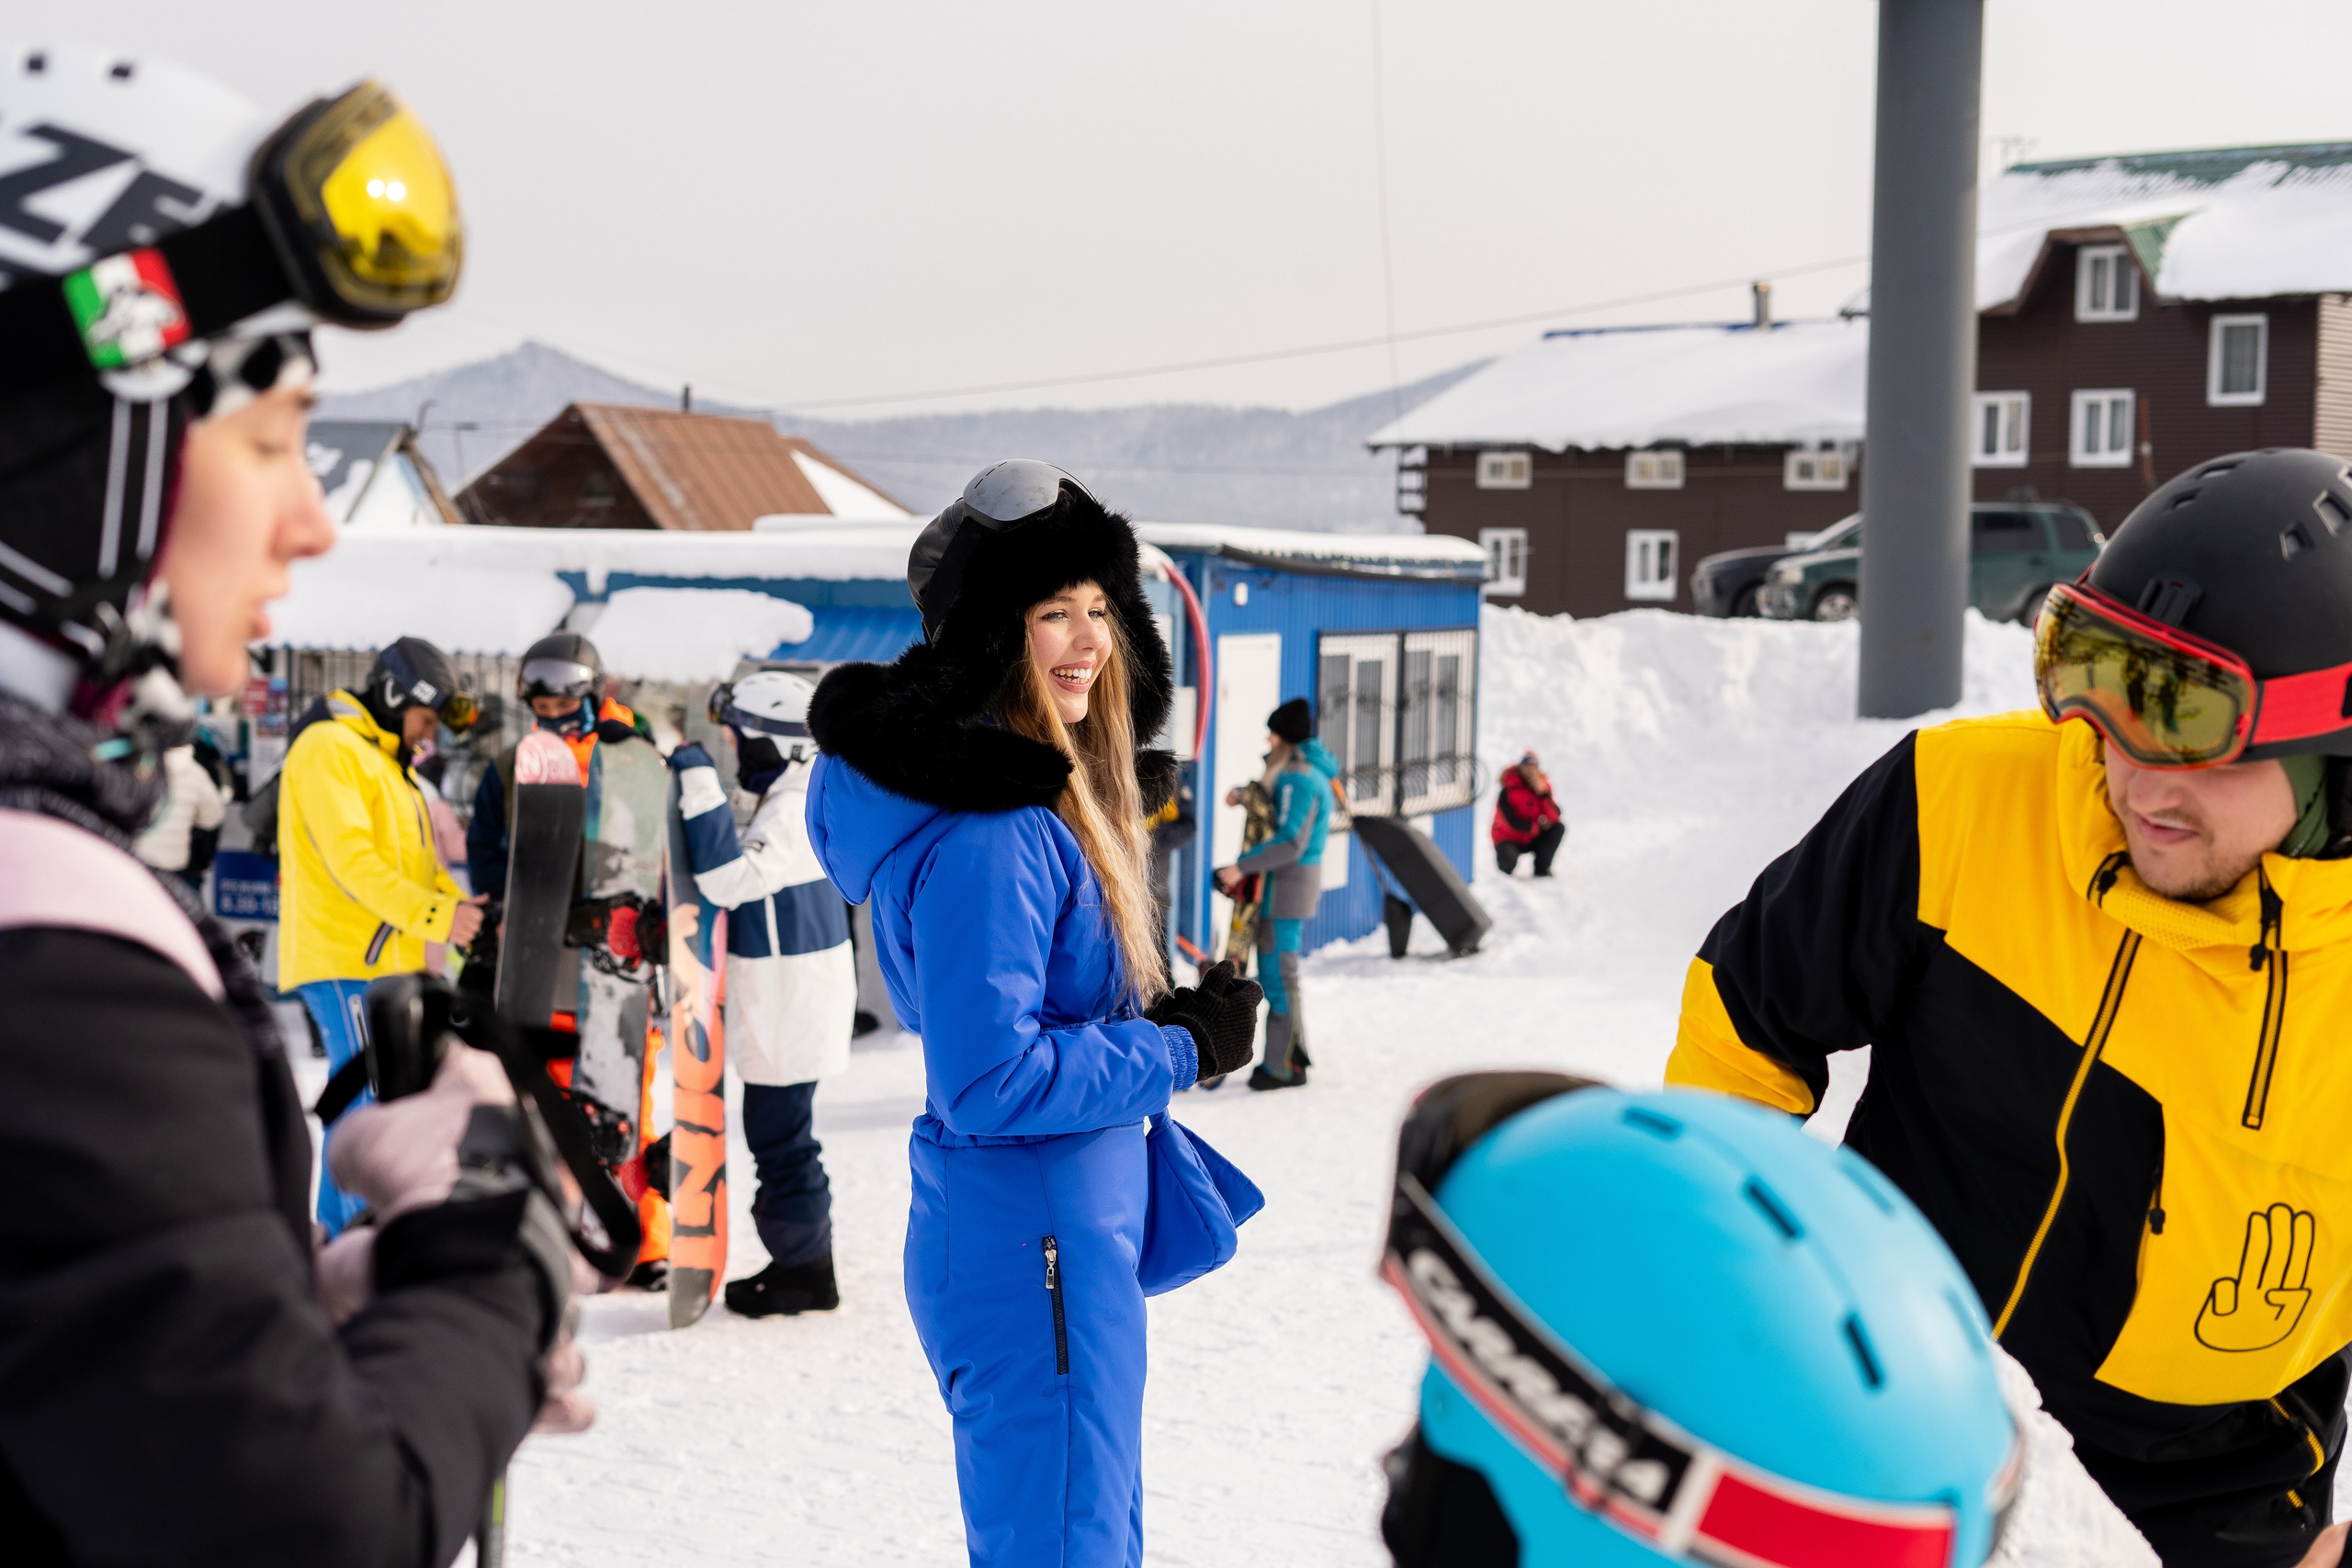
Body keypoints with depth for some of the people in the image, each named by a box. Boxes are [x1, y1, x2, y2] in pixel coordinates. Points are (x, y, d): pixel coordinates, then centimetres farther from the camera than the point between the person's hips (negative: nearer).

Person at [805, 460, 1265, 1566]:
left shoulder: (1039, 797, 8)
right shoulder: (986, 835, -23)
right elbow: (988, 1082, -26)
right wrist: (1186, 1048, -16)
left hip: (1069, 1231, 11)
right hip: (1032, 1248, -11)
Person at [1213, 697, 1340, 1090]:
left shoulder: (1297, 777, -20)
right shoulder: (1314, 770, 12)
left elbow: (1290, 843, -25)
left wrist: (1242, 867, -23)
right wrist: (1246, 798, 9)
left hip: (1288, 880, -10)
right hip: (1301, 878, 10)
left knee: (1278, 972, -5)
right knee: (1279, 970, 18)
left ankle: (1284, 1067, 0)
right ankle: (1292, 1055, 26)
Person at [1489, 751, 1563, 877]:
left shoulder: (1541, 786, -3)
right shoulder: (1507, 791, -17)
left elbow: (1555, 816, -14)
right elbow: (1511, 822, -21)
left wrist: (1543, 794, -26)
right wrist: (1537, 827, -18)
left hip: (1532, 838, 5)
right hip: (1509, 839, -5)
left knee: (1559, 828, -15)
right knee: (1509, 860, -35)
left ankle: (1542, 867, -10)